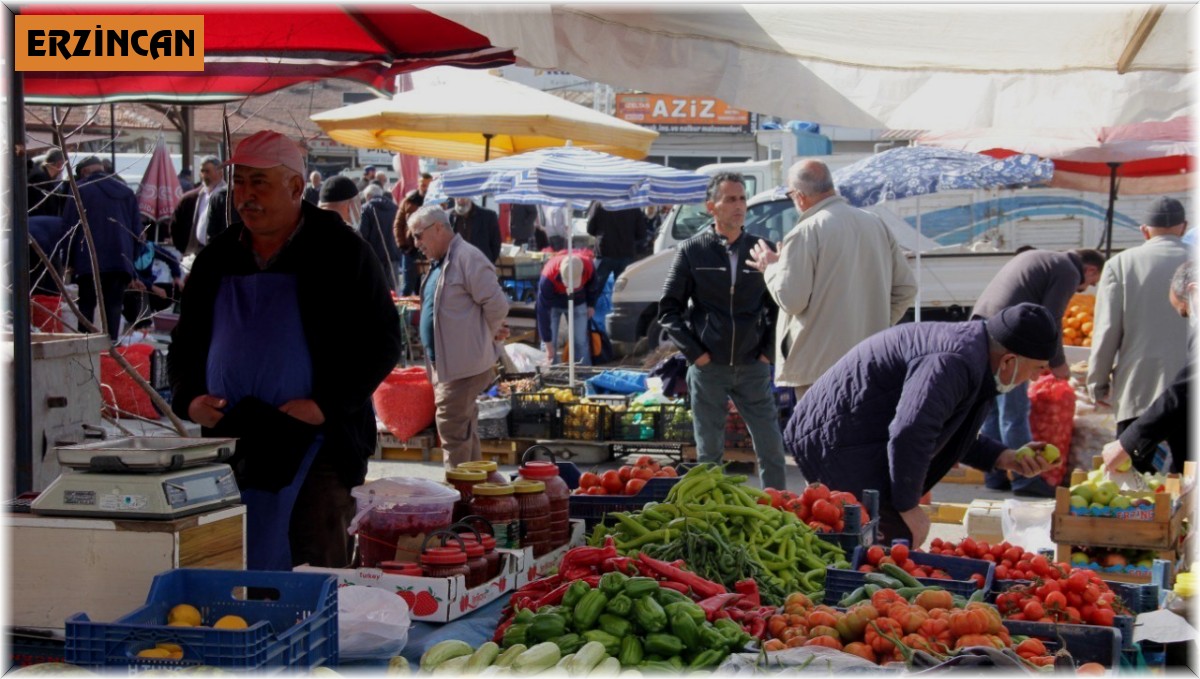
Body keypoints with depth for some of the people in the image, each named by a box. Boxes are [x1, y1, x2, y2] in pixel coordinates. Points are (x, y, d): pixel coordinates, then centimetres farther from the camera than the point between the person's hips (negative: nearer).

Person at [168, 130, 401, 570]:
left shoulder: (340, 252, -2)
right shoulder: (218, 257, 13)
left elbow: (382, 342, -5)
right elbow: (185, 343, 22)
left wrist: (326, 405, -14)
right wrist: (188, 398, 2)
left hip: (315, 447, -5)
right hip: (230, 448, 5)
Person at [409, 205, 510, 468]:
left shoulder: (468, 258, -15)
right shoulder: (438, 262, 16)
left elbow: (497, 305, -18)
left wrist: (488, 337, -5)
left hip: (463, 364, -10)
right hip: (444, 363, 10)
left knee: (451, 426, -10)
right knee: (464, 428, 15)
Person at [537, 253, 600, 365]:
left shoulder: (589, 267, -33)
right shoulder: (548, 277, -40)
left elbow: (593, 287, -7)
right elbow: (543, 311, -33)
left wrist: (591, 305, 6)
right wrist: (548, 344, -30)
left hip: (577, 303, 2)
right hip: (552, 305, -2)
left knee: (581, 342, 1)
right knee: (549, 344, -6)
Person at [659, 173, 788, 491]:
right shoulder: (692, 250, 0)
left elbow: (776, 306, 12)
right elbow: (668, 309, 2)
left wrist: (768, 349, 1)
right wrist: (694, 352, -5)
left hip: (753, 368, 1)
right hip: (708, 367, -1)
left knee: (772, 449, 2)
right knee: (709, 454, 7)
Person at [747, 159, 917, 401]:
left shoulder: (805, 233, -12)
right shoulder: (876, 224, 8)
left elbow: (791, 300, -13)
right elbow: (906, 287, 11)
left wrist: (771, 268, 3)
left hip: (820, 366, -6)